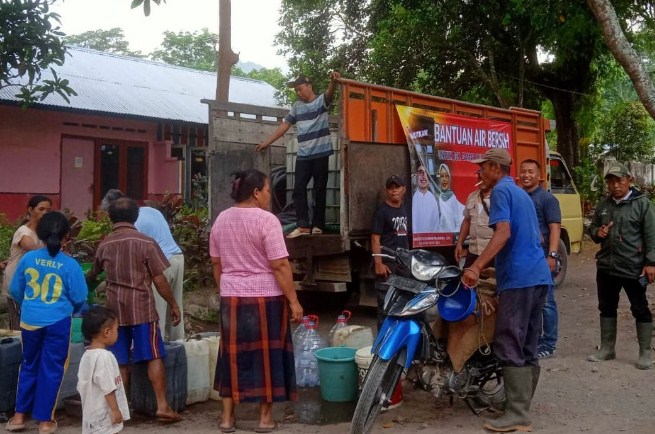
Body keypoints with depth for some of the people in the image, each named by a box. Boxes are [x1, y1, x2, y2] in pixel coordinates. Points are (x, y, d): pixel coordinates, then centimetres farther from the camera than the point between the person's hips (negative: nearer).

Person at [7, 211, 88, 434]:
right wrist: (70, 310, 17)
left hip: (29, 321, 3)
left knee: (29, 366, 19)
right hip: (57, 323, -3)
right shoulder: (70, 265, -12)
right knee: (51, 369, 7)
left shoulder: (28, 258, -4)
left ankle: (19, 415, 26)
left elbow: (15, 290, 6)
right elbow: (79, 298, -6)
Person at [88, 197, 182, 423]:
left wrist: (84, 282, 50)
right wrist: (173, 304, 4)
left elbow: (93, 274, 27)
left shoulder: (104, 245, 8)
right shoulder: (146, 242, -6)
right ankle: (162, 406, -1)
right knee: (154, 357, 1)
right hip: (142, 308, -4)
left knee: (120, 362, 9)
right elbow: (159, 279, -7)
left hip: (115, 309, 4)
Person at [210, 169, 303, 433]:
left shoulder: (221, 220, 6)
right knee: (266, 355, 6)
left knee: (233, 355, 12)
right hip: (265, 299, -5)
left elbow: (216, 263, 12)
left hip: (232, 298, 5)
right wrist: (293, 300, -13)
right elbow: (280, 266, -17)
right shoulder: (266, 220, -14)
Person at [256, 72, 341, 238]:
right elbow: (285, 125, 17)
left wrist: (334, 81, -47)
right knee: (298, 189, -1)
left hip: (321, 153, -5)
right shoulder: (297, 106, 14)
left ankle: (317, 225, 8)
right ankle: (303, 225, 2)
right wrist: (267, 142, 13)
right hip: (303, 155, 5)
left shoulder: (322, 100, -1)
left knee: (320, 190, 2)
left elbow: (330, 92, -23)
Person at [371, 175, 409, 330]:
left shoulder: (404, 210, 14)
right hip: (387, 263, -7)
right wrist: (378, 263, -20)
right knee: (386, 305, -7)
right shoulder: (382, 211, -8)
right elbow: (375, 238, -13)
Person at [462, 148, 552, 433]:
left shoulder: (500, 191, -5)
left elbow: (503, 231, -20)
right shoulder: (522, 194, 23)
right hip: (539, 276, 10)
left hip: (518, 278, -10)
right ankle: (522, 404, 17)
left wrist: (476, 267, -27)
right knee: (527, 346, 12)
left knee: (510, 347, -7)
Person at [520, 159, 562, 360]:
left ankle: (548, 344, 6)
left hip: (541, 258, -6)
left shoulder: (547, 198, -3)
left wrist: (552, 255, -20)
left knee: (545, 303, -2)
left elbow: (555, 228, -10)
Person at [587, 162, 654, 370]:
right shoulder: (603, 205, 11)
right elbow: (592, 228, 22)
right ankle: (606, 349, 26)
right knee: (607, 308, 14)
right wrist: (597, 233, -2)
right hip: (606, 267, 6)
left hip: (633, 268, -6)